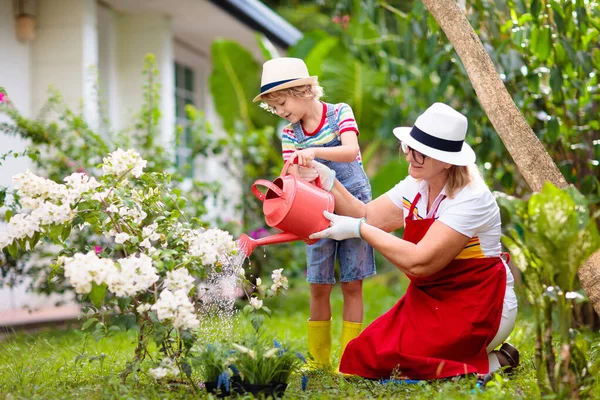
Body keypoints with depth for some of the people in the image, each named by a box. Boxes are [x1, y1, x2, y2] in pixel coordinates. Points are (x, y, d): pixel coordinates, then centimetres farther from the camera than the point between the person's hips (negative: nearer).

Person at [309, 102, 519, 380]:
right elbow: (367, 216, 5)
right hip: (431, 299, 8)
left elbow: (418, 262, -29)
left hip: (476, 308, -8)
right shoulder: (416, 186, 2)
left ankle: (492, 362, -2)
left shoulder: (471, 199, -24)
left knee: (392, 362, -19)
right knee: (365, 355, -3)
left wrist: (359, 230, -24)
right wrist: (328, 181, -8)